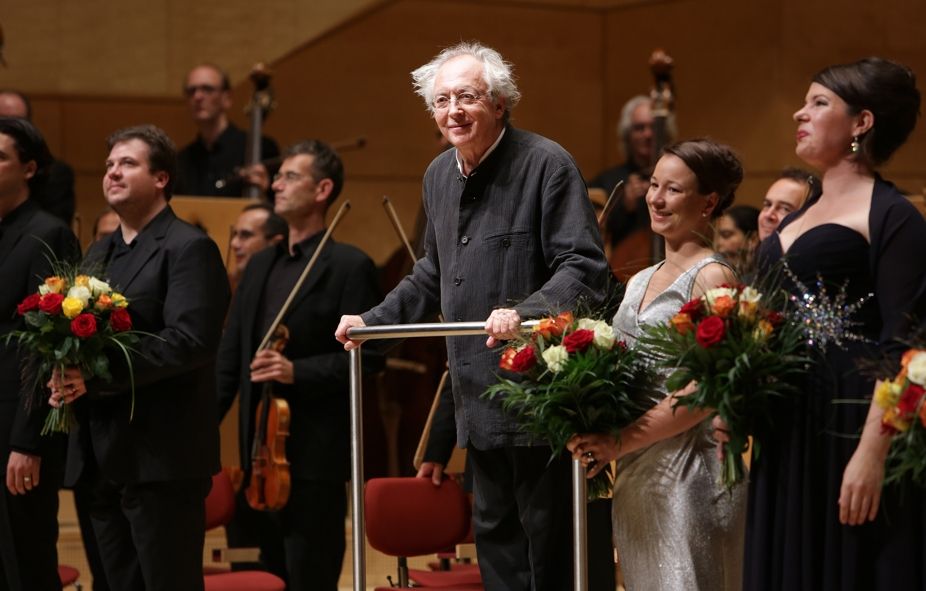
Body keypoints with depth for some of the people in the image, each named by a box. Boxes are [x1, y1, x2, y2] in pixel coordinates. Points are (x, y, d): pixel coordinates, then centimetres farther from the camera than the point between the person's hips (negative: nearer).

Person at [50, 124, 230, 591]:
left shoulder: (189, 249, -7)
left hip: (161, 455, -8)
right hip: (102, 454, 8)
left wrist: (97, 377, -23)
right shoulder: (98, 254, 20)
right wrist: (62, 377, -1)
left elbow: (190, 340, -20)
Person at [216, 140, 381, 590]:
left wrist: (298, 372, -21)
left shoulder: (349, 266, -5)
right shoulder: (260, 266, 16)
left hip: (315, 455, -7)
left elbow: (366, 355, -11)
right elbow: (230, 359, 16)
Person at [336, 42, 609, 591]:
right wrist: (372, 320, 20)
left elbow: (585, 269, -18)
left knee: (550, 541, -2)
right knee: (494, 531, 14)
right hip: (480, 399, 8)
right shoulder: (439, 175, 13)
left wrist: (523, 311, -32)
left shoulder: (547, 164, -11)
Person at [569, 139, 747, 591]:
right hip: (635, 470, 8)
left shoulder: (712, 277, -9)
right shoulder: (640, 282, 15)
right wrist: (596, 438, -1)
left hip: (689, 468, -8)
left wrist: (621, 442, -17)